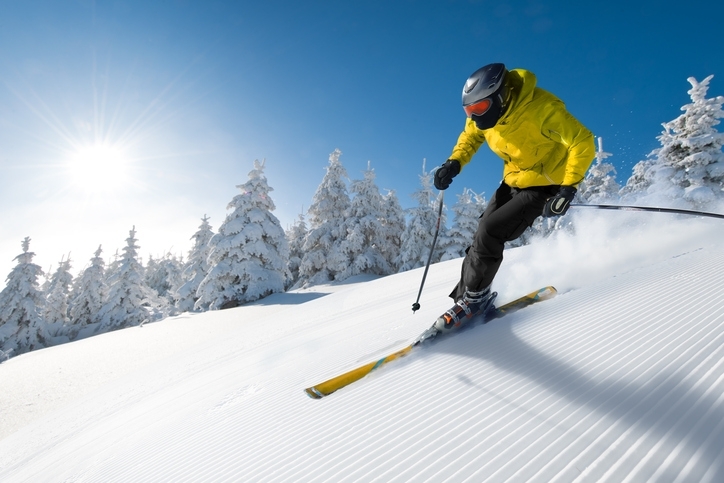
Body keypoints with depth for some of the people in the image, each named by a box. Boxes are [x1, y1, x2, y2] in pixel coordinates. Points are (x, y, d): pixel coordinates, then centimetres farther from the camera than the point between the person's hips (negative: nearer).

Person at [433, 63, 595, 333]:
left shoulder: (540, 107, -28)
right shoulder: (485, 112, -9)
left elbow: (583, 143, -24)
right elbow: (470, 136, 11)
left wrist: (568, 188, -32)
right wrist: (454, 163, -8)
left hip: (544, 186, -7)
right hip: (513, 181, 7)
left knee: (489, 232, -19)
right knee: (484, 234, 0)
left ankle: (474, 298, -2)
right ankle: (466, 296, 12)